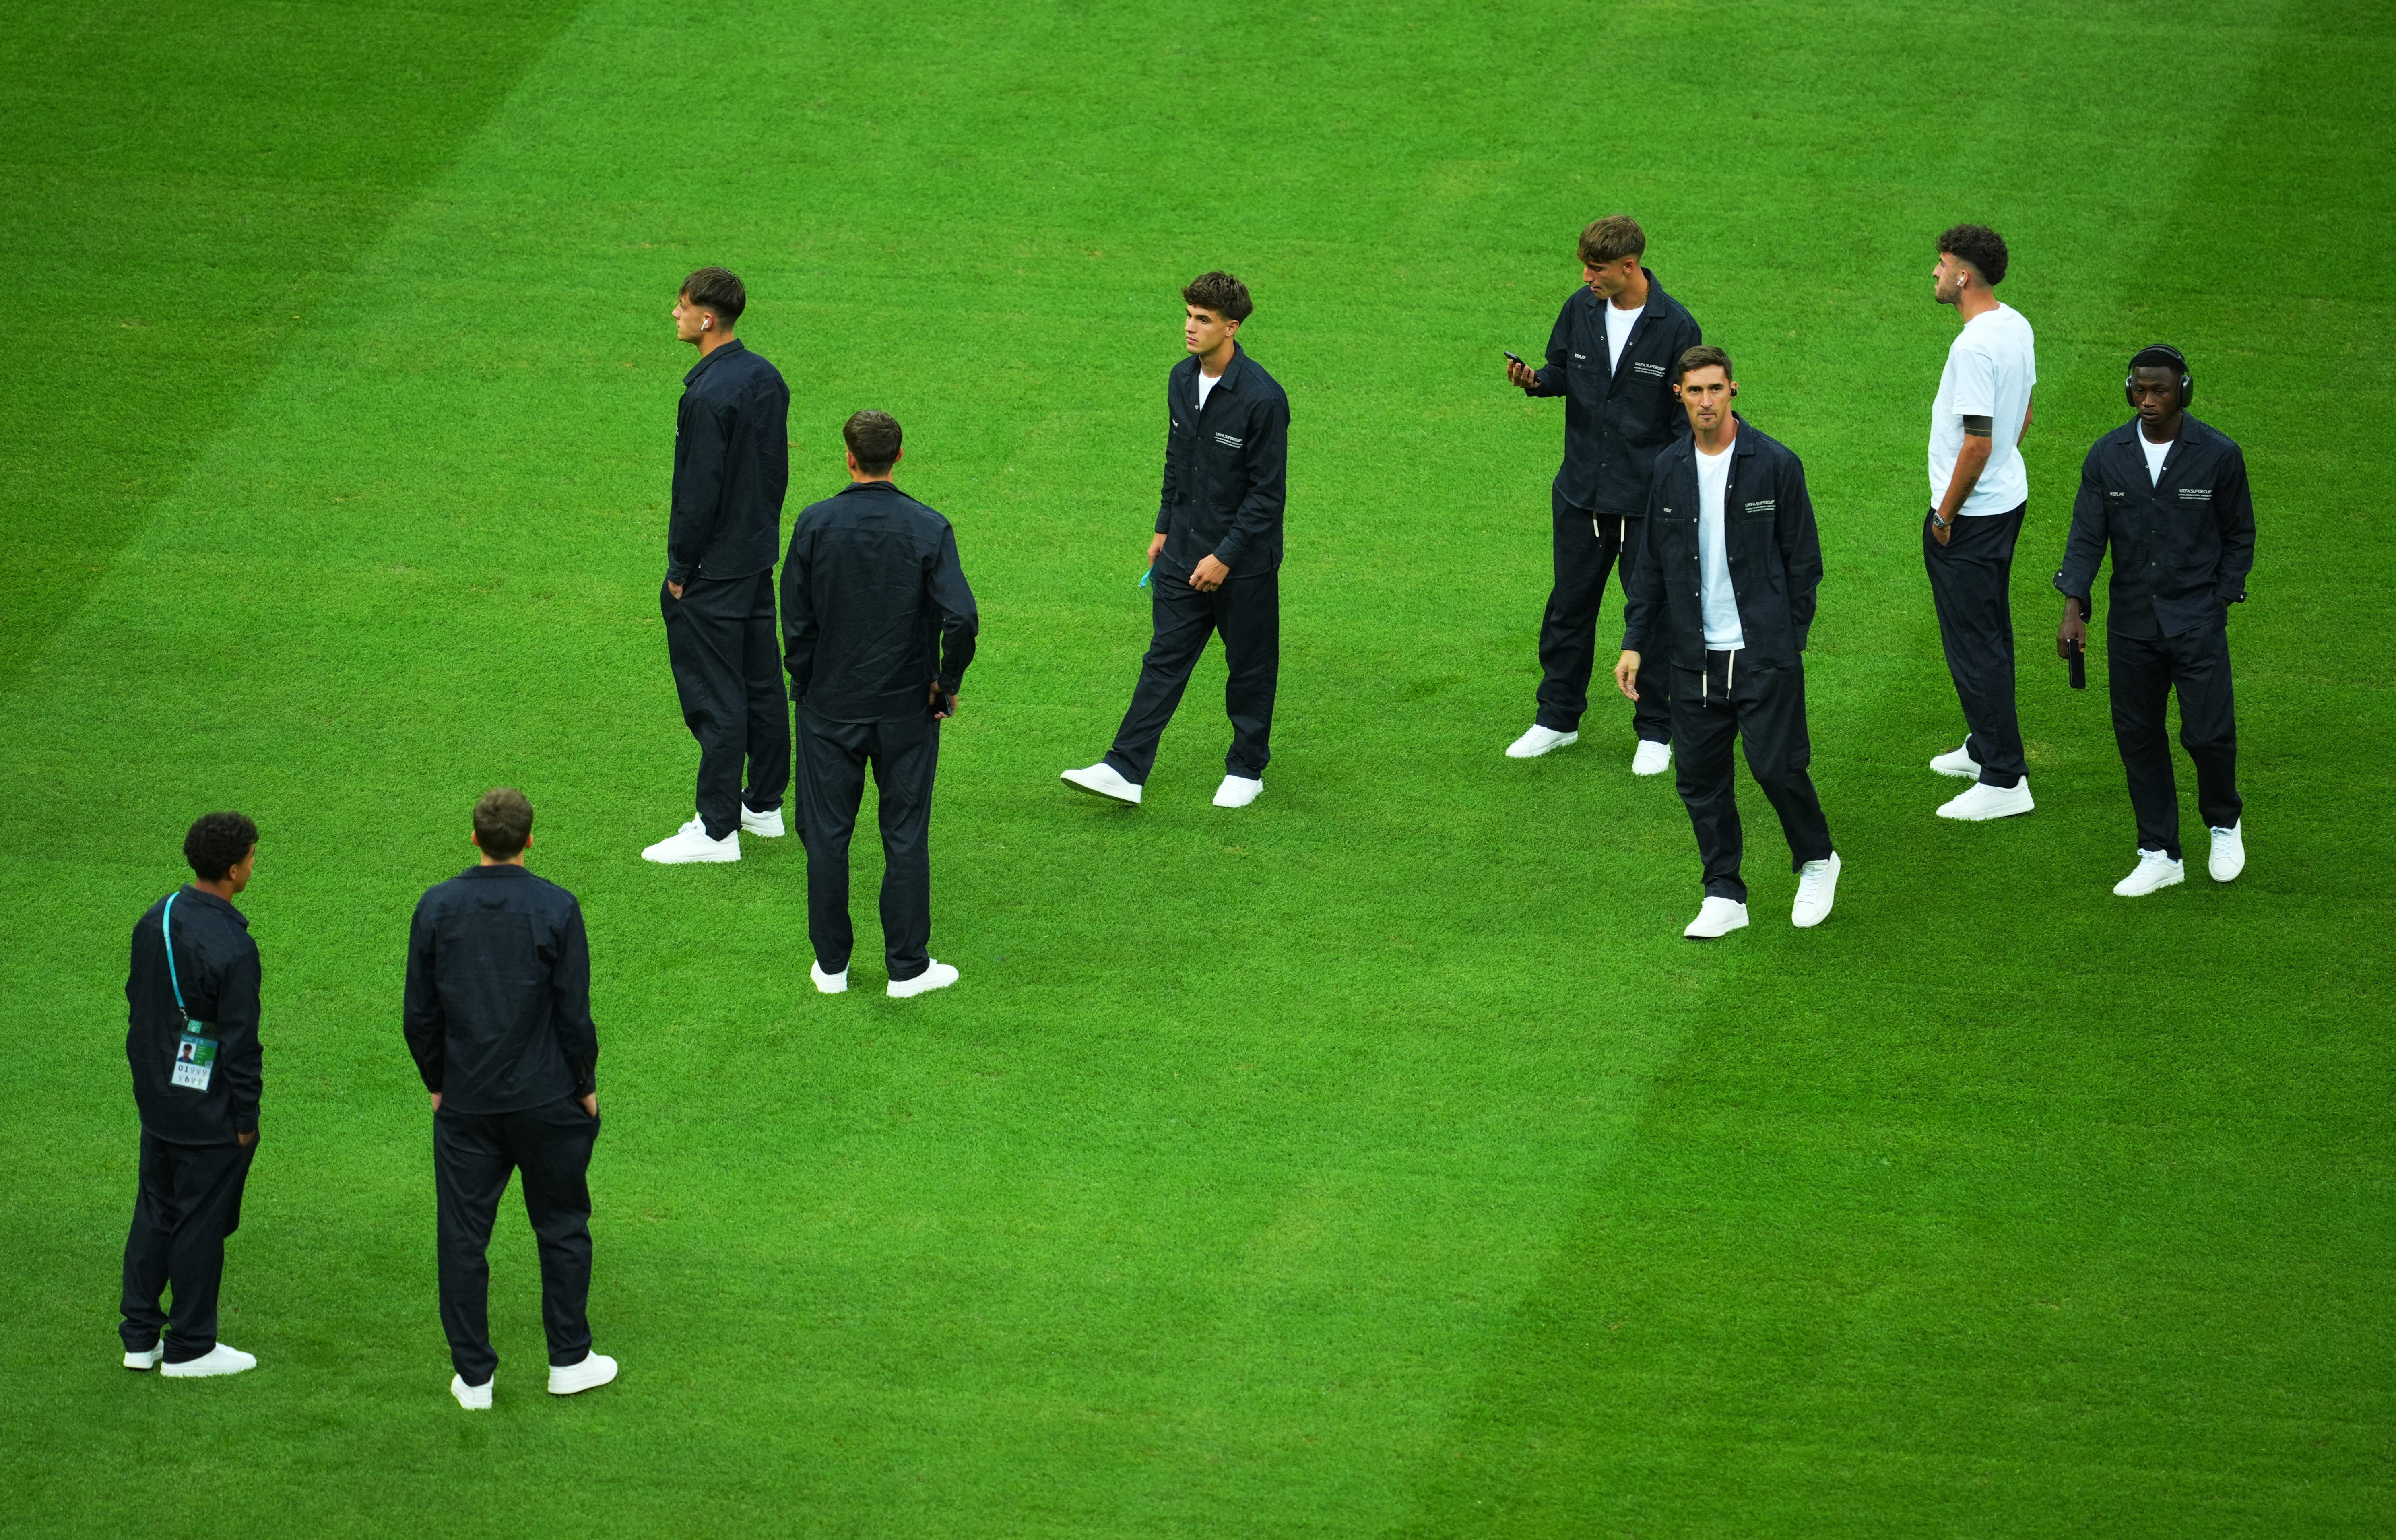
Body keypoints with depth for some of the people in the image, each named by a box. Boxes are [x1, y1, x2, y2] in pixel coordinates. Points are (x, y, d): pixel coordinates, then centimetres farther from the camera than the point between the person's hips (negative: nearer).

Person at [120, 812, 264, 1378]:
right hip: (210, 1111, -8)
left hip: (158, 1102, 8)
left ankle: (141, 1337, 25)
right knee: (200, 1221, 4)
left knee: (154, 1214, 18)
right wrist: (246, 1119, -9)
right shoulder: (232, 949, -24)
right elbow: (241, 1042, -20)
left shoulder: (154, 922, 0)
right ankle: (189, 1348, 14)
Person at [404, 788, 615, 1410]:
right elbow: (575, 1013, -9)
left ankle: (473, 1377, 11)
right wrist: (586, 1086, 5)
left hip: (465, 1102, 1)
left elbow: (419, 1014, 1)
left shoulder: (436, 908, -4)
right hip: (547, 1100, -1)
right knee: (563, 1229, 14)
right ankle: (569, 1362, 21)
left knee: (462, 1238, 8)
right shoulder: (555, 909, -11)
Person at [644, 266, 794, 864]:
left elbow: (699, 492, -22)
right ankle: (765, 805, 28)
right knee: (762, 681, 17)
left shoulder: (709, 396, -23)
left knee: (715, 698, -3)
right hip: (760, 556, 9)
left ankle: (718, 829, 1)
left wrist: (680, 569, -13)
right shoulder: (767, 378, 5)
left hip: (714, 568, -9)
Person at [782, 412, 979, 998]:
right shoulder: (928, 529, -11)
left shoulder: (815, 525, -8)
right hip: (907, 708, 0)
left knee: (827, 835, 11)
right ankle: (907, 967, 13)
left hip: (830, 707, 1)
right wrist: (947, 685, -3)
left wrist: (806, 684, 10)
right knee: (906, 837, 8)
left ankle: (832, 965, 17)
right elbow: (962, 618, -18)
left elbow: (796, 620, -4)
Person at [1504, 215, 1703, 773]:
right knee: (1569, 606, 14)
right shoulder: (1581, 309, -1)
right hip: (1581, 493, 4)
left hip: (1648, 498, -4)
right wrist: (1536, 380, -11)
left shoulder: (1675, 328, -13)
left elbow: (1688, 419, -7)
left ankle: (1655, 732, 19)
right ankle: (1558, 718, 29)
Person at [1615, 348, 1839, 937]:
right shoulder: (1669, 469, 7)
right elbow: (1651, 563, 14)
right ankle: (1724, 896, 14)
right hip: (1696, 656, 4)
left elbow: (1804, 559, 0)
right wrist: (1635, 642, 9)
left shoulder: (1775, 465, -5)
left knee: (1777, 766, -8)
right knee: (1701, 778, 4)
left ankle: (1817, 861, 18)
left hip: (1764, 652, -4)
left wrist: (1788, 638, -2)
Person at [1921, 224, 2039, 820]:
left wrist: (1946, 513, -16)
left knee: (1973, 642, -4)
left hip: (1970, 515, -10)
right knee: (1991, 632, 22)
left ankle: (2004, 780, -3)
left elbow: (1978, 442, -27)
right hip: (2010, 497, 10)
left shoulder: (1974, 347, -26)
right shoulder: (2016, 326, 4)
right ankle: (1988, 748, 36)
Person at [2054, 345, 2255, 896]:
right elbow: (2086, 535, -1)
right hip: (2131, 623, 3)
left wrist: (2220, 602, -1)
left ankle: (2225, 824, 20)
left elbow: (2239, 536, 5)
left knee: (2208, 732, -9)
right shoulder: (2107, 456, 0)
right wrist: (2074, 607, -12)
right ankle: (2160, 855, 16)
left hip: (2197, 620, -3)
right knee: (2137, 736, 5)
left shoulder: (2219, 455, -6)